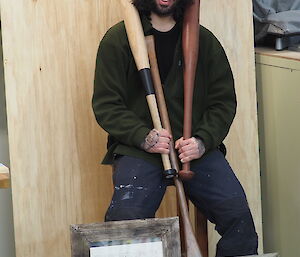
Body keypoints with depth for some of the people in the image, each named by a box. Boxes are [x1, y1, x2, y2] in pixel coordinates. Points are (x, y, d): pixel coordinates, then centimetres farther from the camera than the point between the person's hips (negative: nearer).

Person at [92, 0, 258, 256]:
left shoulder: (204, 40, 13)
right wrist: (143, 136, -15)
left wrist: (203, 141, -7)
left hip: (196, 147, 2)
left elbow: (224, 100, 11)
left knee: (238, 214, -19)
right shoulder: (117, 39, 6)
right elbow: (105, 104, 2)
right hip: (138, 149, -2)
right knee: (127, 217, -28)